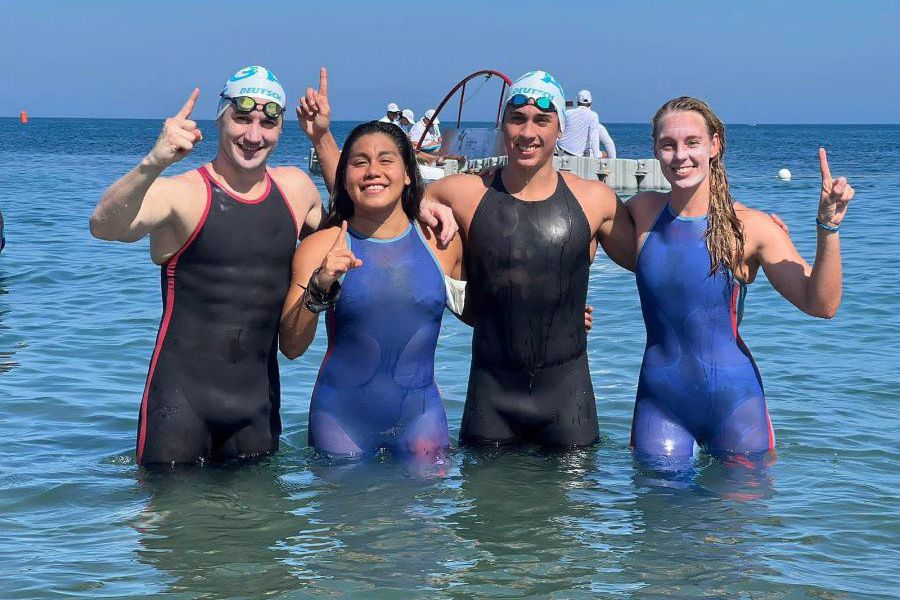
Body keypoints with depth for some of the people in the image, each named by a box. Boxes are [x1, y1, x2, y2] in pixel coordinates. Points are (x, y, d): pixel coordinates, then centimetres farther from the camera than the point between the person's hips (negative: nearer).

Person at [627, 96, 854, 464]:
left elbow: (821, 304, -15)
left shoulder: (750, 227, -9)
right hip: (659, 398, 2)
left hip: (733, 400, -2)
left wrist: (827, 227, -27)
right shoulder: (642, 211, 0)